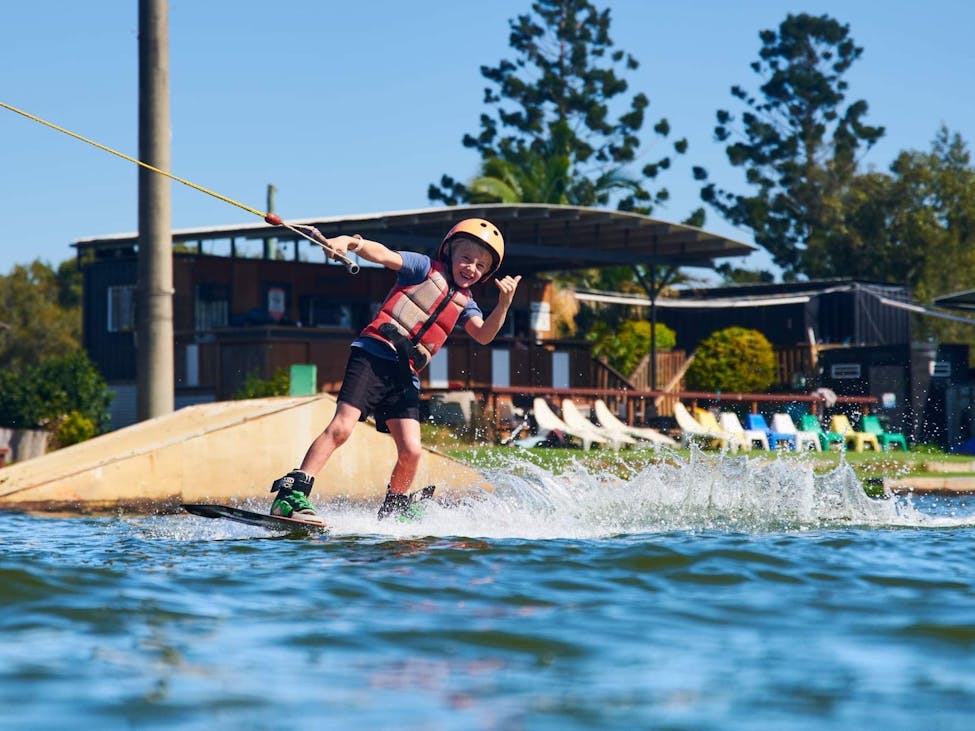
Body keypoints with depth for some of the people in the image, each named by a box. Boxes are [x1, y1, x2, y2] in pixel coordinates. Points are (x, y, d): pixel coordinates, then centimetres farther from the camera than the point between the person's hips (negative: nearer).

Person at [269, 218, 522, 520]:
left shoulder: (464, 303, 19)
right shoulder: (425, 268, 5)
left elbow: (484, 335, 2)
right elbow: (384, 255, -10)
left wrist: (504, 304, -16)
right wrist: (350, 242, -30)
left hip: (405, 375, 6)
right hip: (373, 356, -5)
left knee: (411, 451, -5)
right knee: (341, 427, -18)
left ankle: (393, 511, 17)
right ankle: (291, 494, -19)